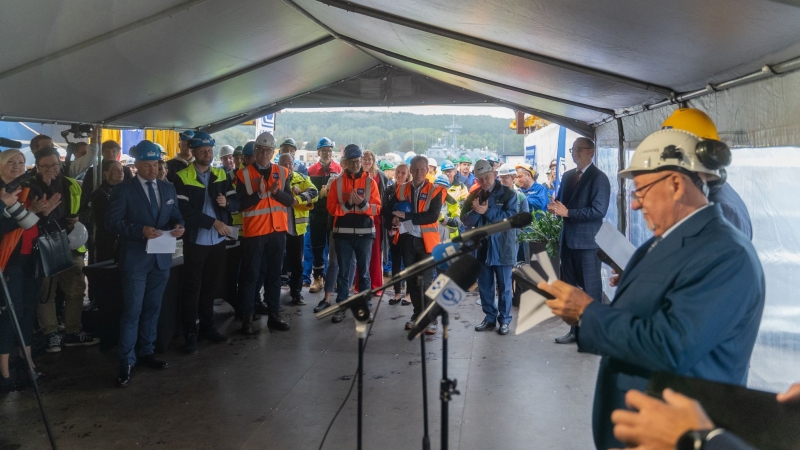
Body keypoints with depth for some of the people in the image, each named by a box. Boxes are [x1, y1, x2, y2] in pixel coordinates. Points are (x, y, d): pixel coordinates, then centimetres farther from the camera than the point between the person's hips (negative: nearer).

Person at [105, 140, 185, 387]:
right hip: (135, 259, -5)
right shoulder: (123, 189, -6)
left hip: (161, 258, 5)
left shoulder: (168, 188, 10)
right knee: (132, 311, -2)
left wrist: (178, 226, -10)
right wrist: (140, 230, -25)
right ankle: (126, 362, 7)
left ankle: (146, 352, 28)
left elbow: (175, 216, 13)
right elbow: (112, 221, -12)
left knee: (152, 309, 14)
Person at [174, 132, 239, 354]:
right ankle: (190, 333, 12)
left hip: (218, 240, 4)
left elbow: (237, 202, 4)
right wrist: (213, 222, -20)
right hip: (195, 241, -4)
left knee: (211, 285, 14)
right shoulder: (182, 178, -7)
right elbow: (184, 211, -16)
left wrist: (227, 202, -18)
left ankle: (207, 327, 26)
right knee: (192, 287, 2)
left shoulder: (222, 175, 7)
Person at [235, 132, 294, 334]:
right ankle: (247, 318, 8)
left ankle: (274, 315, 18)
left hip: (277, 231, 3)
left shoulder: (282, 172, 7)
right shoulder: (244, 174, -3)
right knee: (250, 275, 1)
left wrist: (277, 192, -17)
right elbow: (241, 204, -9)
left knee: (274, 274, 10)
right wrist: (259, 193, -22)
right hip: (254, 231, -3)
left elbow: (290, 200, 1)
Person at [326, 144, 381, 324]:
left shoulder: (370, 181, 3)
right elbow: (331, 208, -2)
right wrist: (347, 204, -17)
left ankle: (366, 306, 13)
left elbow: (377, 208, -2)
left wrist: (363, 204, -19)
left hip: (364, 232, 0)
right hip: (343, 233, 1)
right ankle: (341, 307, 12)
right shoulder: (337, 182, 4)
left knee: (364, 271, 7)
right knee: (343, 271, 6)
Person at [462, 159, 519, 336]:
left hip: (502, 248, -4)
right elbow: (465, 220, 0)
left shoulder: (508, 194, -6)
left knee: (504, 287, 5)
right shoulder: (474, 195, 6)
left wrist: (488, 211, -22)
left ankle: (504, 320, 15)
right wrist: (475, 211, -20)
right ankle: (489, 318, 23)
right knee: (484, 286, 11)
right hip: (482, 248, 4)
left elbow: (511, 217, -17)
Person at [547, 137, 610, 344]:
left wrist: (568, 212, -21)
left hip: (587, 241, -8)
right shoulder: (568, 176, 14)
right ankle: (575, 330, 26)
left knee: (591, 289, 1)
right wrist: (555, 207, -6)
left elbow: (598, 210, -19)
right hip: (568, 238, 8)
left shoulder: (599, 178, -10)